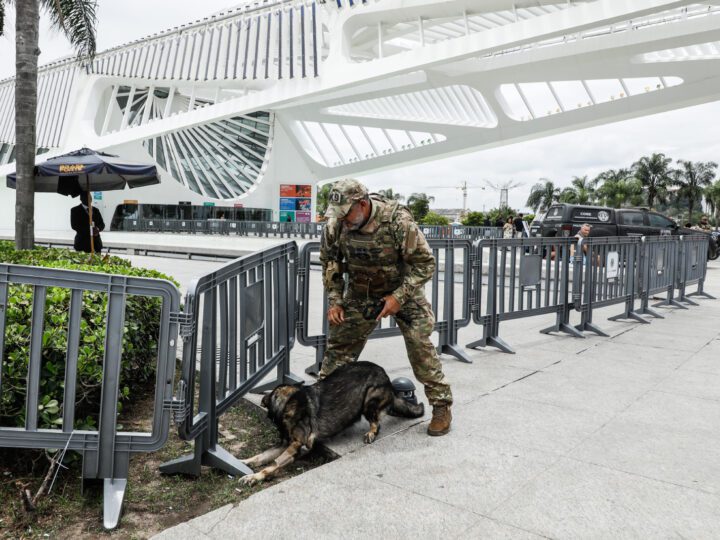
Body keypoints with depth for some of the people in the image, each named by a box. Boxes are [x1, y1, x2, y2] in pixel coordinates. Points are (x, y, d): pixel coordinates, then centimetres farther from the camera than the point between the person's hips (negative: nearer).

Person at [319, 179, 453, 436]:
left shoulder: (397, 220, -30)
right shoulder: (336, 224, -17)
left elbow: (425, 263, -22)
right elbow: (329, 261, 1)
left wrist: (399, 297, -27)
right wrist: (335, 301, -7)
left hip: (403, 289, -4)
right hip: (360, 292, 4)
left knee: (420, 346, -9)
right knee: (339, 343, 5)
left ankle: (442, 406, 6)